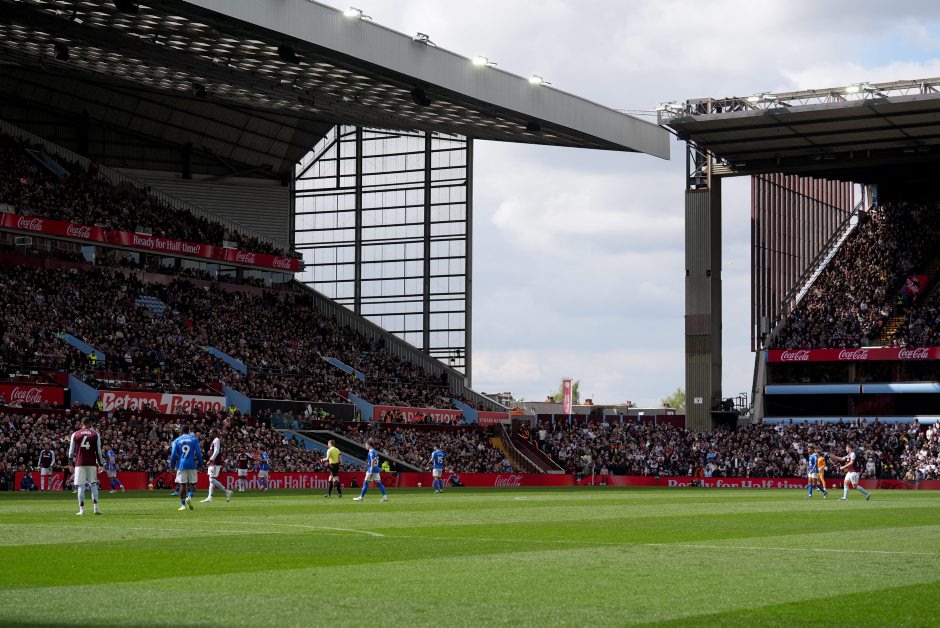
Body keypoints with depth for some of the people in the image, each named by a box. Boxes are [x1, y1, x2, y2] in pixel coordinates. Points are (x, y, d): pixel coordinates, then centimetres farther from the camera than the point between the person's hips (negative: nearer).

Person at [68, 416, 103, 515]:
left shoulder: (75, 434, 3)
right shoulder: (95, 434, 3)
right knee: (93, 485, 8)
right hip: (92, 463, 0)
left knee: (81, 486, 1)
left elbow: (71, 451, 4)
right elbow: (98, 451, 2)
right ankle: (96, 508, 1)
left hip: (79, 464, 0)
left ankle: (81, 510, -1)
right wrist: (100, 464, 10)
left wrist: (71, 464, 13)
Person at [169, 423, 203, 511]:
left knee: (182, 485, 3)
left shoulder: (177, 440, 4)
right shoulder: (194, 439, 3)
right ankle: (189, 497, -18)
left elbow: (173, 455, 2)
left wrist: (172, 466, 9)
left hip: (181, 465, 0)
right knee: (192, 483, 8)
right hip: (192, 465, 0)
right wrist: (200, 464, 9)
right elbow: (198, 453, 1)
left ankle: (183, 505, 2)